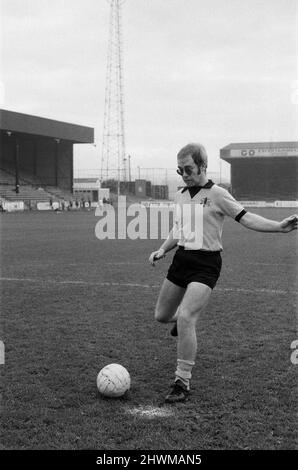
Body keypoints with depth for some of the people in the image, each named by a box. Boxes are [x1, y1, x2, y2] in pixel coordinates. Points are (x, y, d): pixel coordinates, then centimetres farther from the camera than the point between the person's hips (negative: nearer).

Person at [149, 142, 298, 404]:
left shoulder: (216, 195, -9)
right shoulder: (181, 196, 10)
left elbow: (245, 218, -16)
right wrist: (162, 250, 7)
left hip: (205, 264, -7)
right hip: (181, 259, 7)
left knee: (185, 319, -21)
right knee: (161, 316, 12)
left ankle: (183, 384, -9)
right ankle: (184, 318, 51)